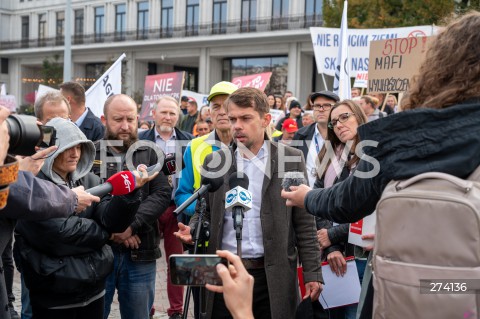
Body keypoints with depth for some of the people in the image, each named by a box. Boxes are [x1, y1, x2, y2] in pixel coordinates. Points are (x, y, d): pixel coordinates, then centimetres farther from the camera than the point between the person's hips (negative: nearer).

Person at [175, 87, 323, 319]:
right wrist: (192, 230, -7)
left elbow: (304, 223, 1)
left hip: (272, 276, -2)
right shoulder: (214, 161, 8)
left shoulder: (291, 159, 1)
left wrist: (312, 273, -2)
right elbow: (205, 211, 14)